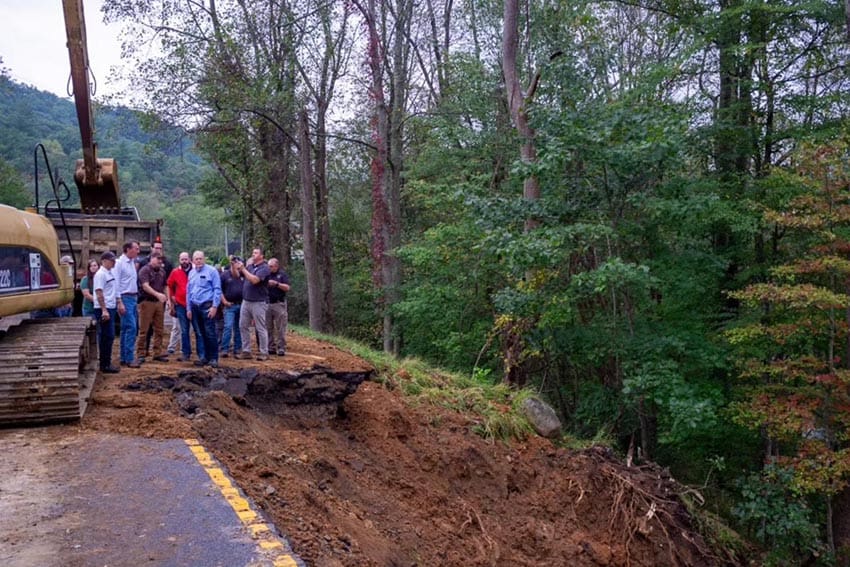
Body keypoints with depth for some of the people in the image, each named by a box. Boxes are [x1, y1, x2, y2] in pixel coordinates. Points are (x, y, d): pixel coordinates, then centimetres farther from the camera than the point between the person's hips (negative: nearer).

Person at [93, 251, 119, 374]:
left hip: (111, 308, 9)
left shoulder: (111, 273, 16)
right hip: (103, 309, -9)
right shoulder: (100, 274, -12)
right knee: (106, 337, -6)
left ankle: (107, 363, 20)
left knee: (109, 337, 13)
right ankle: (104, 365, -1)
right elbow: (99, 293, -19)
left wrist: (118, 304, 20)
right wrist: (104, 310, -23)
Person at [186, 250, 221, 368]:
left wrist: (214, 306, -14)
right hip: (195, 307, 6)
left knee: (210, 333, -7)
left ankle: (213, 358, 0)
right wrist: (189, 309, 13)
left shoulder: (211, 271, -4)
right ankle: (206, 356, 20)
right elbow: (188, 291, 17)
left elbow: (217, 289, -8)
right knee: (201, 334, 11)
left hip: (207, 306, -6)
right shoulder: (191, 273, 14)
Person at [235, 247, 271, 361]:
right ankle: (246, 351, 17)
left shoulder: (264, 268, -9)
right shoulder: (250, 266, 13)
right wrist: (233, 265, 0)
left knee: (260, 328, -1)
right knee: (243, 326, 9)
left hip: (258, 302, -7)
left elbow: (254, 280, -23)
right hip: (246, 301, 8)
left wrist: (243, 269, -18)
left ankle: (264, 353, 6)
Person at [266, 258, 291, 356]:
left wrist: (276, 284, -16)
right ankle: (271, 347, 14)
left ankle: (281, 348, -1)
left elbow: (287, 288, -6)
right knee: (268, 328, 7)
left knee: (280, 328, -4)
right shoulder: (267, 275, 12)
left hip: (279, 304, -4)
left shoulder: (282, 274, 3)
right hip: (267, 303, 4)